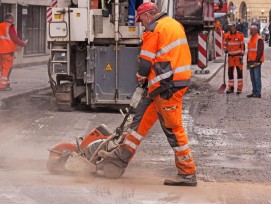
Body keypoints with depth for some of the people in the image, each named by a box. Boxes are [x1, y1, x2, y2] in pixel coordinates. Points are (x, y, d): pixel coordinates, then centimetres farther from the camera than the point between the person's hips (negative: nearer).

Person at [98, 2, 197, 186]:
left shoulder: (154, 30, -11)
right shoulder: (175, 24, 16)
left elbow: (146, 61, -10)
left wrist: (141, 77, 11)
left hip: (167, 85, -10)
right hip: (180, 79, 10)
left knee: (173, 128, -5)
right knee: (142, 116, 14)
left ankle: (188, 174, -2)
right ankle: (123, 155, 19)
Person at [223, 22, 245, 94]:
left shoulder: (240, 35, -4)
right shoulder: (226, 35, 6)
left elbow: (242, 45, -3)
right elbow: (225, 44, 15)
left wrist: (241, 55, -8)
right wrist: (225, 49, -7)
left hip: (238, 56, -4)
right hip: (230, 56, 4)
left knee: (239, 71, -3)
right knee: (230, 72, 5)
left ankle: (239, 88, 0)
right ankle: (231, 87, 14)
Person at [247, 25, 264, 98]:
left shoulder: (259, 39, -10)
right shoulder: (251, 39, 19)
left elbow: (260, 51, -16)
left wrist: (256, 61, -20)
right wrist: (248, 62, 21)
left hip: (256, 62, -9)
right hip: (251, 62, 9)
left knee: (257, 78, -8)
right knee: (253, 78, 10)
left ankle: (258, 93, -7)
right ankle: (254, 92, 15)